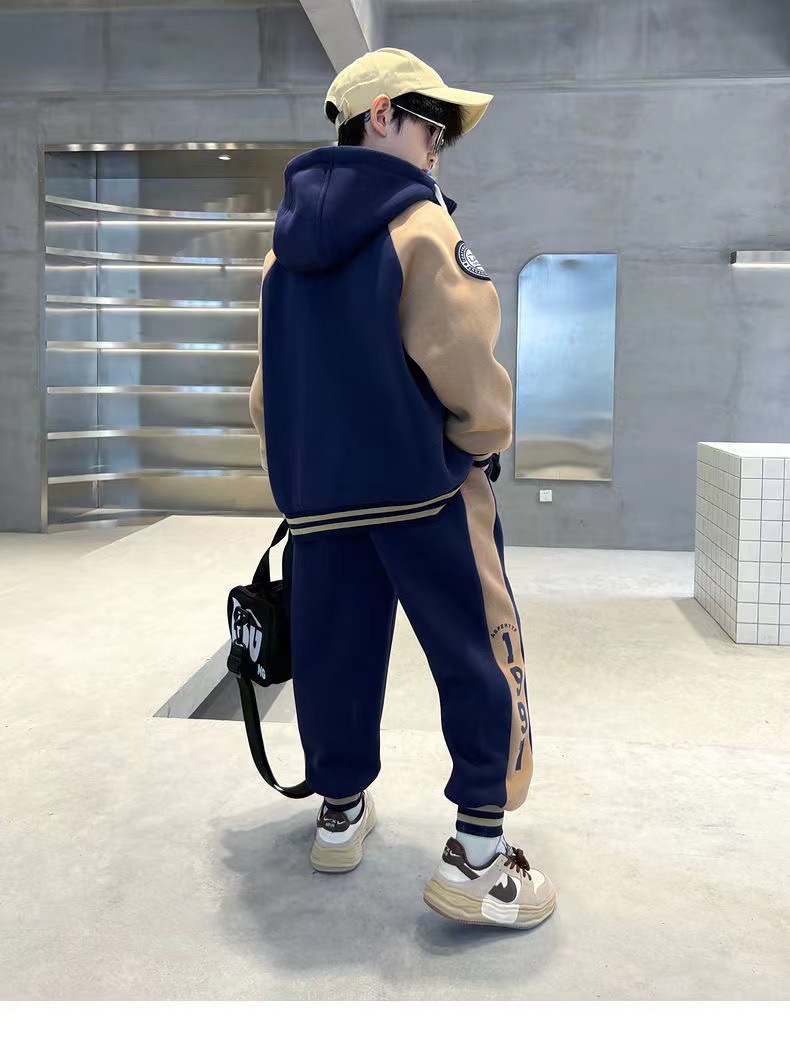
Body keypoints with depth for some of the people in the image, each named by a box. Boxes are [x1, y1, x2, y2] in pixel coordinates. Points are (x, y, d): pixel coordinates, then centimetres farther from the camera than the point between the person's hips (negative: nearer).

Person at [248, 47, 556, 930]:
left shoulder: (286, 242, 14)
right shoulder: (419, 223, -6)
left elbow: (269, 381, 14)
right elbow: (461, 360, -15)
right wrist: (485, 438, 2)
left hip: (317, 493, 6)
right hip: (425, 484, -6)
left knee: (333, 652, 13)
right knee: (481, 658, 1)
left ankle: (340, 812, 27)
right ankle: (477, 857, 1)